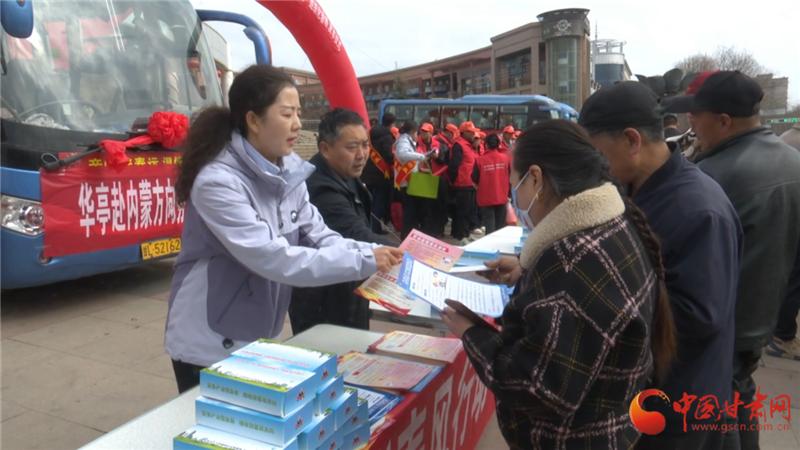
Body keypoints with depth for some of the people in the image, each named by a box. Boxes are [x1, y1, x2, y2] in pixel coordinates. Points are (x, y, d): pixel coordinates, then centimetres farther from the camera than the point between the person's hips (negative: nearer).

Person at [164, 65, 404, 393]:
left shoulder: (288, 171, -2)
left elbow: (318, 236, -3)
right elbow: (273, 259, -31)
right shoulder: (218, 182, -25)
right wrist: (364, 262, -30)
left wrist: (373, 253, -20)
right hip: (209, 345, -7)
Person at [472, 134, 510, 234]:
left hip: (486, 198, -2)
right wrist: (508, 193, 16)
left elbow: (475, 179, -6)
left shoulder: (480, 160, -11)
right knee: (500, 225, 15)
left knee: (490, 225, 2)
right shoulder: (505, 158, -3)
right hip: (502, 197, 3)